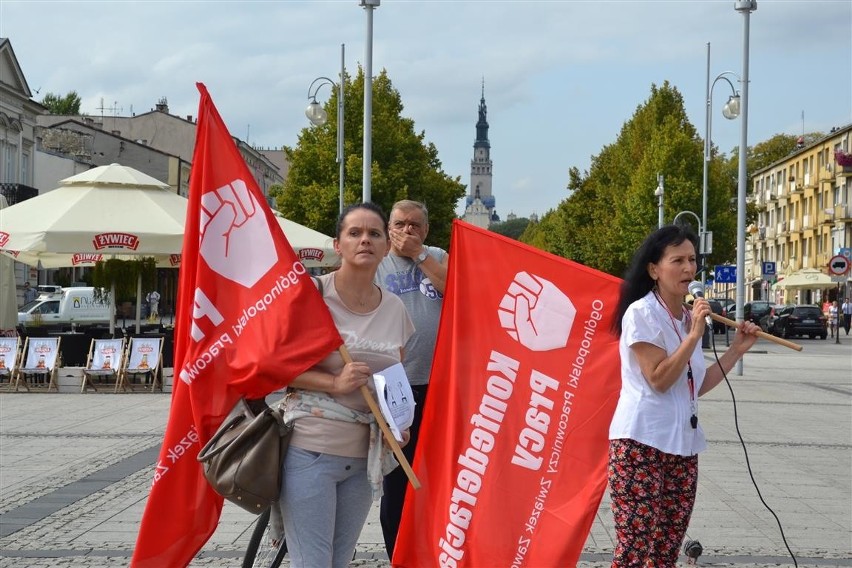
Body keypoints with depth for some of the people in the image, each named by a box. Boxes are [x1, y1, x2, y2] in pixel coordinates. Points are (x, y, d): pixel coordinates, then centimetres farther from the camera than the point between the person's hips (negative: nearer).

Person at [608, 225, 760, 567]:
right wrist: (694, 335, -16)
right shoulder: (641, 313, -9)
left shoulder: (689, 317, 14)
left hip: (682, 447, 8)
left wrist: (737, 349, 12)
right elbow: (659, 379, -17)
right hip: (641, 443, -8)